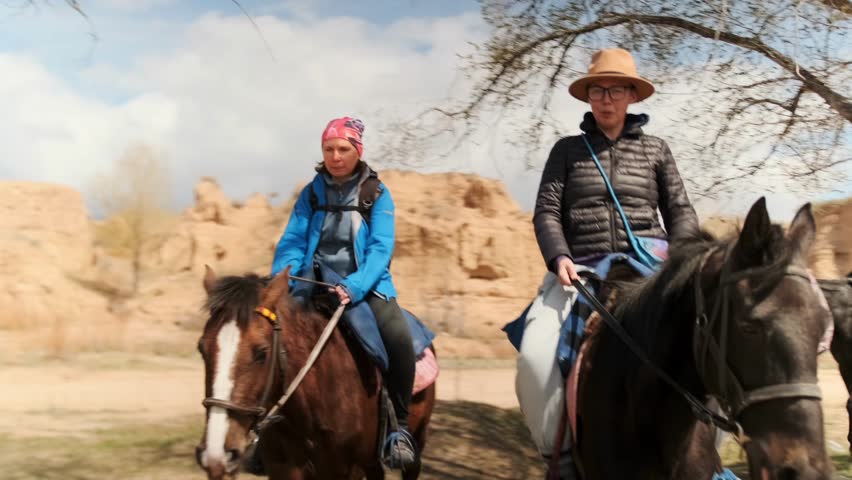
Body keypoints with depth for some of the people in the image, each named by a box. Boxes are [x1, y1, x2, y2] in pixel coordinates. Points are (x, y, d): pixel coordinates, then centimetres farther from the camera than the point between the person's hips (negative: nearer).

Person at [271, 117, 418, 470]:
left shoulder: (377, 194, 0)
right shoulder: (312, 192, 7)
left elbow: (380, 249, -12)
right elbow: (292, 242, 1)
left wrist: (354, 287, -30)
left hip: (365, 286, -3)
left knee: (398, 337, -30)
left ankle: (401, 427, -12)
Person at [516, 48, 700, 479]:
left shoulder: (655, 149, 14)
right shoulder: (568, 150, 12)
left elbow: (681, 212, 12)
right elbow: (547, 211, 5)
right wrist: (559, 258, -14)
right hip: (583, 269, 0)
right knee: (535, 355, -25)